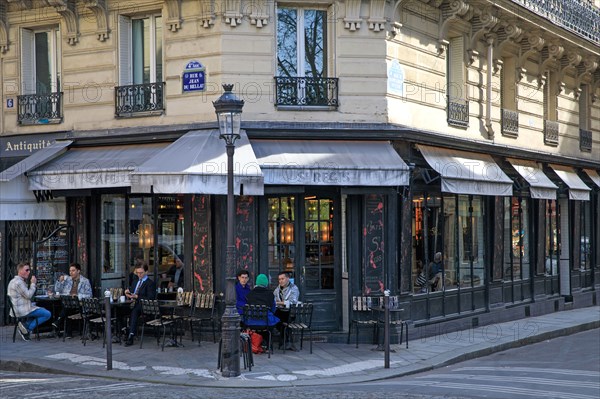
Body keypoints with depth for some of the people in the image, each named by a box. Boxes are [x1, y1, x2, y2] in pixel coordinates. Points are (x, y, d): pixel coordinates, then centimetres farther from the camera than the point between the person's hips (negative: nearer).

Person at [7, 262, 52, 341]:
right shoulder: (19, 282, -17)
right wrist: (33, 283, -9)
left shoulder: (13, 281, 17)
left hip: (16, 309, 10)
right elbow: (28, 295, -18)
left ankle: (26, 325, 13)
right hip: (22, 310, -10)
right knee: (47, 314, -10)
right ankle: (28, 328, -7)